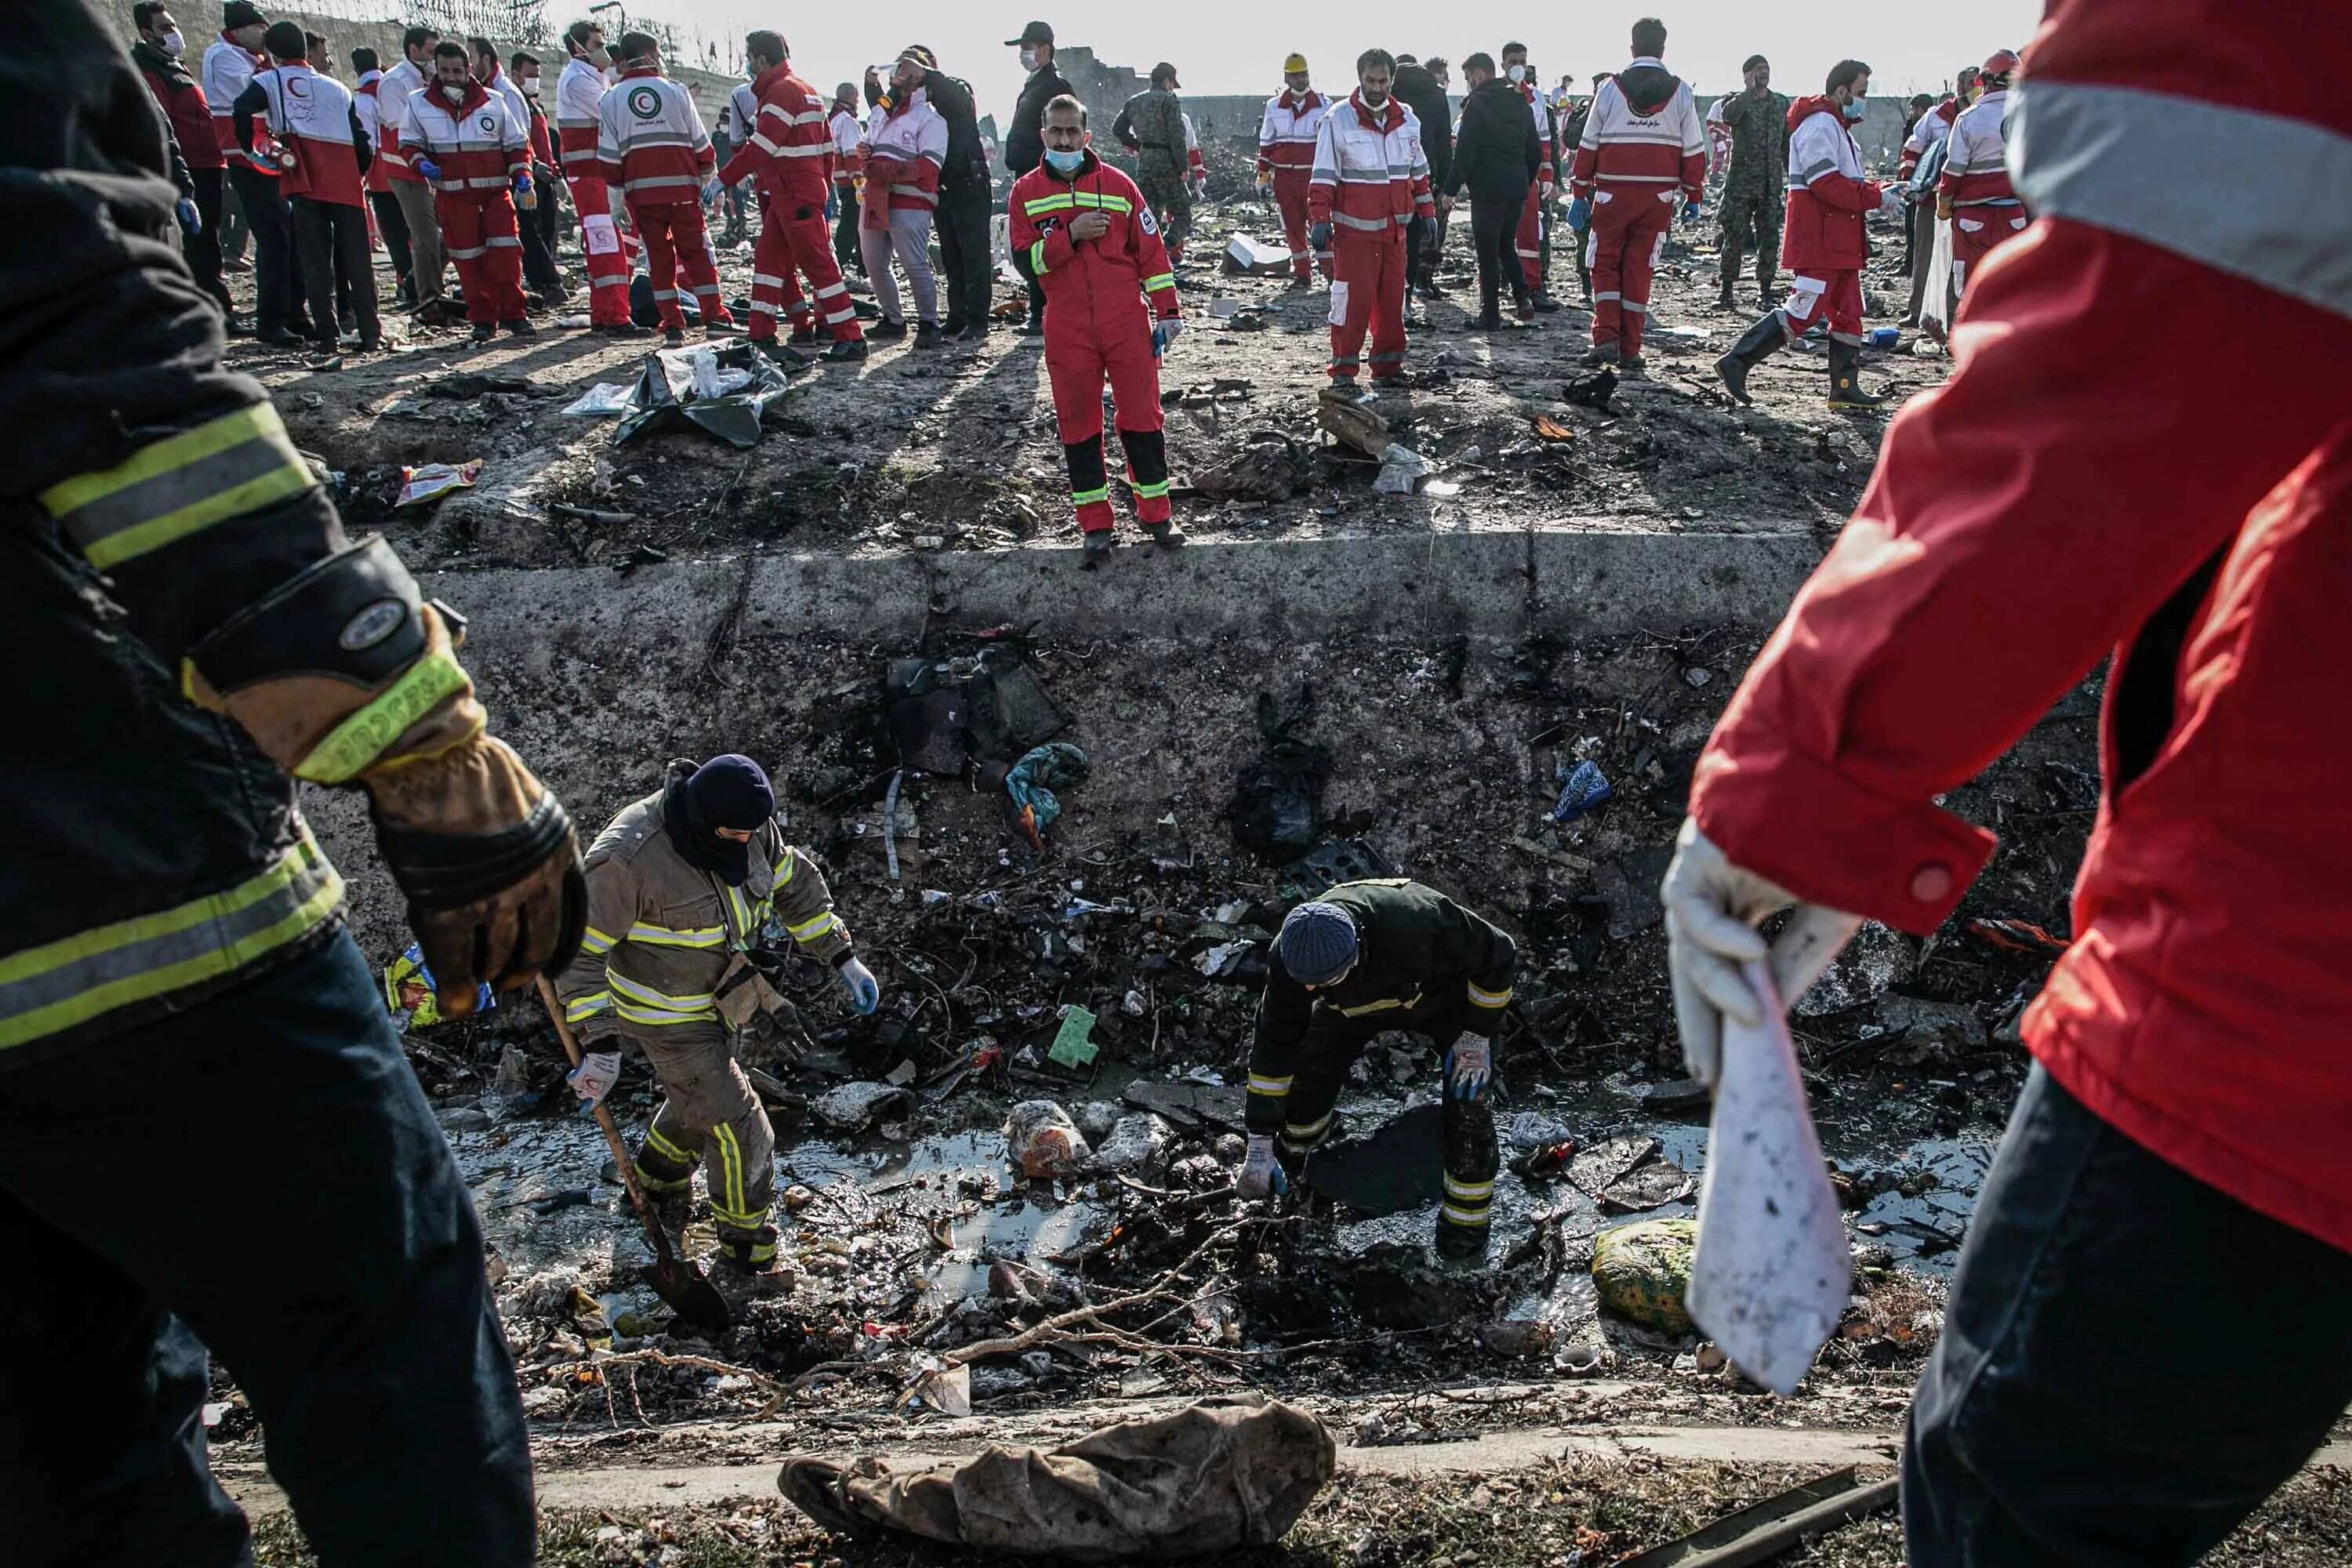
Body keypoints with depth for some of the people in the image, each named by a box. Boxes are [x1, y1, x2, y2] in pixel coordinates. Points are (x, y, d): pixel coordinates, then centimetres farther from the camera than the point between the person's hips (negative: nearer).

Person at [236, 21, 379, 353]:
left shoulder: (271, 81, 9)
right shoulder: (337, 88, 19)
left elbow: (241, 109, -10)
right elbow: (361, 139, 13)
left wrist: (248, 148, 3)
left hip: (306, 184, -2)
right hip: (346, 183, 2)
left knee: (316, 266, 2)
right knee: (357, 261, 6)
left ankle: (327, 338, 0)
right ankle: (370, 334, 3)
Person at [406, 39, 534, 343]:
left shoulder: (493, 101, 4)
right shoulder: (419, 103, 4)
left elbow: (516, 142, 12)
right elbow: (409, 143, 12)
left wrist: (521, 172, -3)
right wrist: (421, 162, -9)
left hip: (496, 191, 0)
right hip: (453, 195, 0)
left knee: (505, 250, -7)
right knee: (468, 257, 1)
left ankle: (512, 314, 2)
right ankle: (482, 319, 8)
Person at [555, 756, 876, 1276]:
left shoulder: (749, 828, -14)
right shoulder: (630, 859, -34)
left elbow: (796, 885, 2)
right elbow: (581, 950, -27)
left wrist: (844, 960, 1)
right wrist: (599, 1040, -30)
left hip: (724, 999, 7)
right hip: (669, 1018, -7)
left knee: (700, 1100, 29)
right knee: (737, 1128, -4)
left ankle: (659, 1176, 60)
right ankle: (747, 1247, 19)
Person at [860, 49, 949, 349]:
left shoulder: (929, 119, -5)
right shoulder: (881, 111, 20)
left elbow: (928, 169, -15)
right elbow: (868, 151, 29)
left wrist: (887, 170, -22)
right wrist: (864, 155, 3)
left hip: (909, 204, -8)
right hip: (875, 201, 8)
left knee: (915, 266, -11)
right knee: (874, 266, 10)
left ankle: (928, 323, -1)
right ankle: (892, 320, 23)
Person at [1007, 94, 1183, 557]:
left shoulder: (1117, 184, 3)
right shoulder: (1026, 191, 4)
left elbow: (1150, 249, 5)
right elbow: (1024, 260, -5)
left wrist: (1167, 309, 2)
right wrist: (1071, 235, -16)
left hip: (1127, 322, 0)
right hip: (1067, 329, 0)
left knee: (1142, 415, 2)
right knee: (1078, 423, 3)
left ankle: (1155, 513, 13)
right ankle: (1094, 523, 13)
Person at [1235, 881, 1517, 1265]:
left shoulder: (1418, 925, -48)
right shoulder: (1292, 957, -34)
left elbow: (1498, 956, -28)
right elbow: (1273, 1046, -23)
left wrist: (1477, 1036, -22)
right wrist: (1260, 1145, -20)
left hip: (1448, 992, -3)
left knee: (1467, 1103, -12)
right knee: (1310, 1071, -2)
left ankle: (1466, 1217, 9)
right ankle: (1293, 1154, 32)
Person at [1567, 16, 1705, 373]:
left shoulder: (1611, 88, -1)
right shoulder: (1680, 93, 3)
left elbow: (1588, 146, 0)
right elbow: (1694, 151, 5)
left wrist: (1580, 194, 7)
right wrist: (1692, 197, 14)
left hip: (1612, 193, -2)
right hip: (1659, 196, 2)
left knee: (1606, 265, 9)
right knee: (1639, 270, 8)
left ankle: (1606, 338, -6)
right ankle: (1629, 351, 9)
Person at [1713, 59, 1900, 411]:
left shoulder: (1836, 126, 22)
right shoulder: (1820, 124, -12)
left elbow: (1849, 183, 23)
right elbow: (1826, 183, -22)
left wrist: (1880, 191, 6)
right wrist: (1876, 198, -16)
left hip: (1839, 243, 11)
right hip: (1818, 241, -11)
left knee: (1848, 312, 10)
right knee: (1802, 312, -13)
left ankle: (1845, 387, 13)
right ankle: (1737, 362, -9)